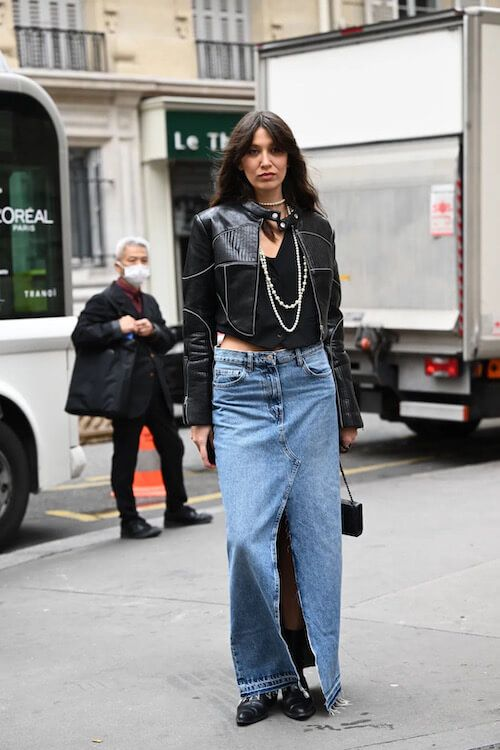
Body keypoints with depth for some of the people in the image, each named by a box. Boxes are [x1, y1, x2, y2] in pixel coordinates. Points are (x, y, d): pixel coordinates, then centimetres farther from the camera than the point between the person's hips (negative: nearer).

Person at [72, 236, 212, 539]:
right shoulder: (104, 301, -6)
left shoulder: (150, 302, 19)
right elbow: (80, 337, -15)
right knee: (126, 456, 0)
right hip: (127, 391, -8)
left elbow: (170, 339, 18)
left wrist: (153, 331, -3)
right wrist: (117, 327, -21)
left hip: (157, 389, 8)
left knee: (172, 447, 14)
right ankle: (129, 520, 8)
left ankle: (177, 508, 28)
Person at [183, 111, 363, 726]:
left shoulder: (315, 228, 12)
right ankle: (262, 676, 7)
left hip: (311, 387, 3)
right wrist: (199, 415, -1)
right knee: (249, 537, -8)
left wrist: (347, 412, 14)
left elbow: (332, 324, 15)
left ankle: (300, 667, 15)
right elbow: (197, 326, 4)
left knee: (313, 532, 2)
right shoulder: (214, 226, 5)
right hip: (242, 391, -2)